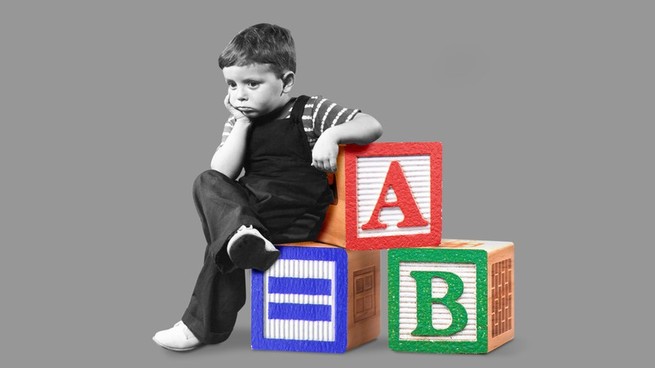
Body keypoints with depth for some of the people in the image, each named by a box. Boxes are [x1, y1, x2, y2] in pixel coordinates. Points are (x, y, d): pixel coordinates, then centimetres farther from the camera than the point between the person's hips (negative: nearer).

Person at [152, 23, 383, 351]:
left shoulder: (310, 112, -2)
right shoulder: (240, 123, 11)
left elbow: (372, 127, -12)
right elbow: (223, 174, -4)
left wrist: (333, 135, -32)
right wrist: (242, 123, -6)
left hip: (297, 219, -5)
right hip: (249, 209, 5)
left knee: (220, 247, -18)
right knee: (207, 184, -17)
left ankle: (203, 325, -7)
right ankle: (240, 236, -35)